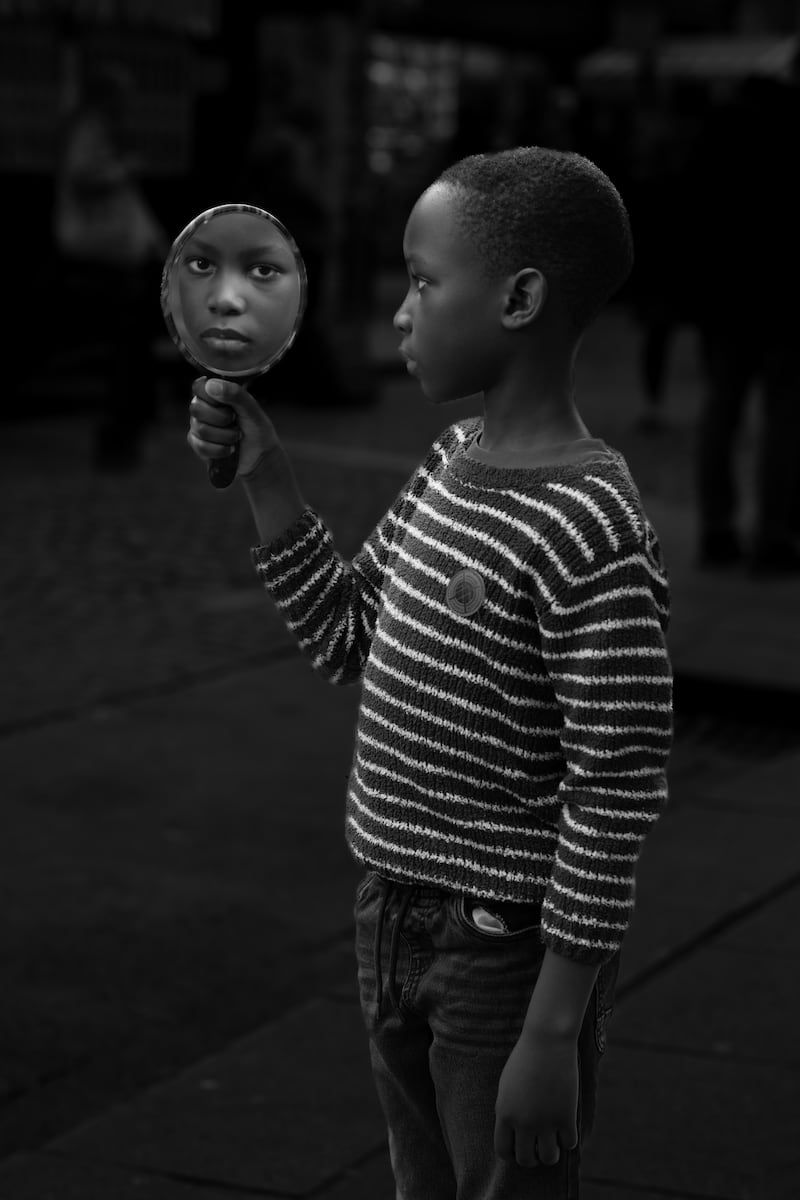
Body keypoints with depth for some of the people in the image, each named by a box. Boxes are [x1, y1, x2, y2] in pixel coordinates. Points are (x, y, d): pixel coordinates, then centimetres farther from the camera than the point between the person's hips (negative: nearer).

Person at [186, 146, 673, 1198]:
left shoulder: (592, 538, -23)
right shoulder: (452, 461, 4)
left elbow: (615, 802, -22)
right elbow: (346, 642, 14)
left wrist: (553, 1033, -20)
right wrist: (262, 472, 5)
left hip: (506, 953, -8)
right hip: (397, 919, 8)